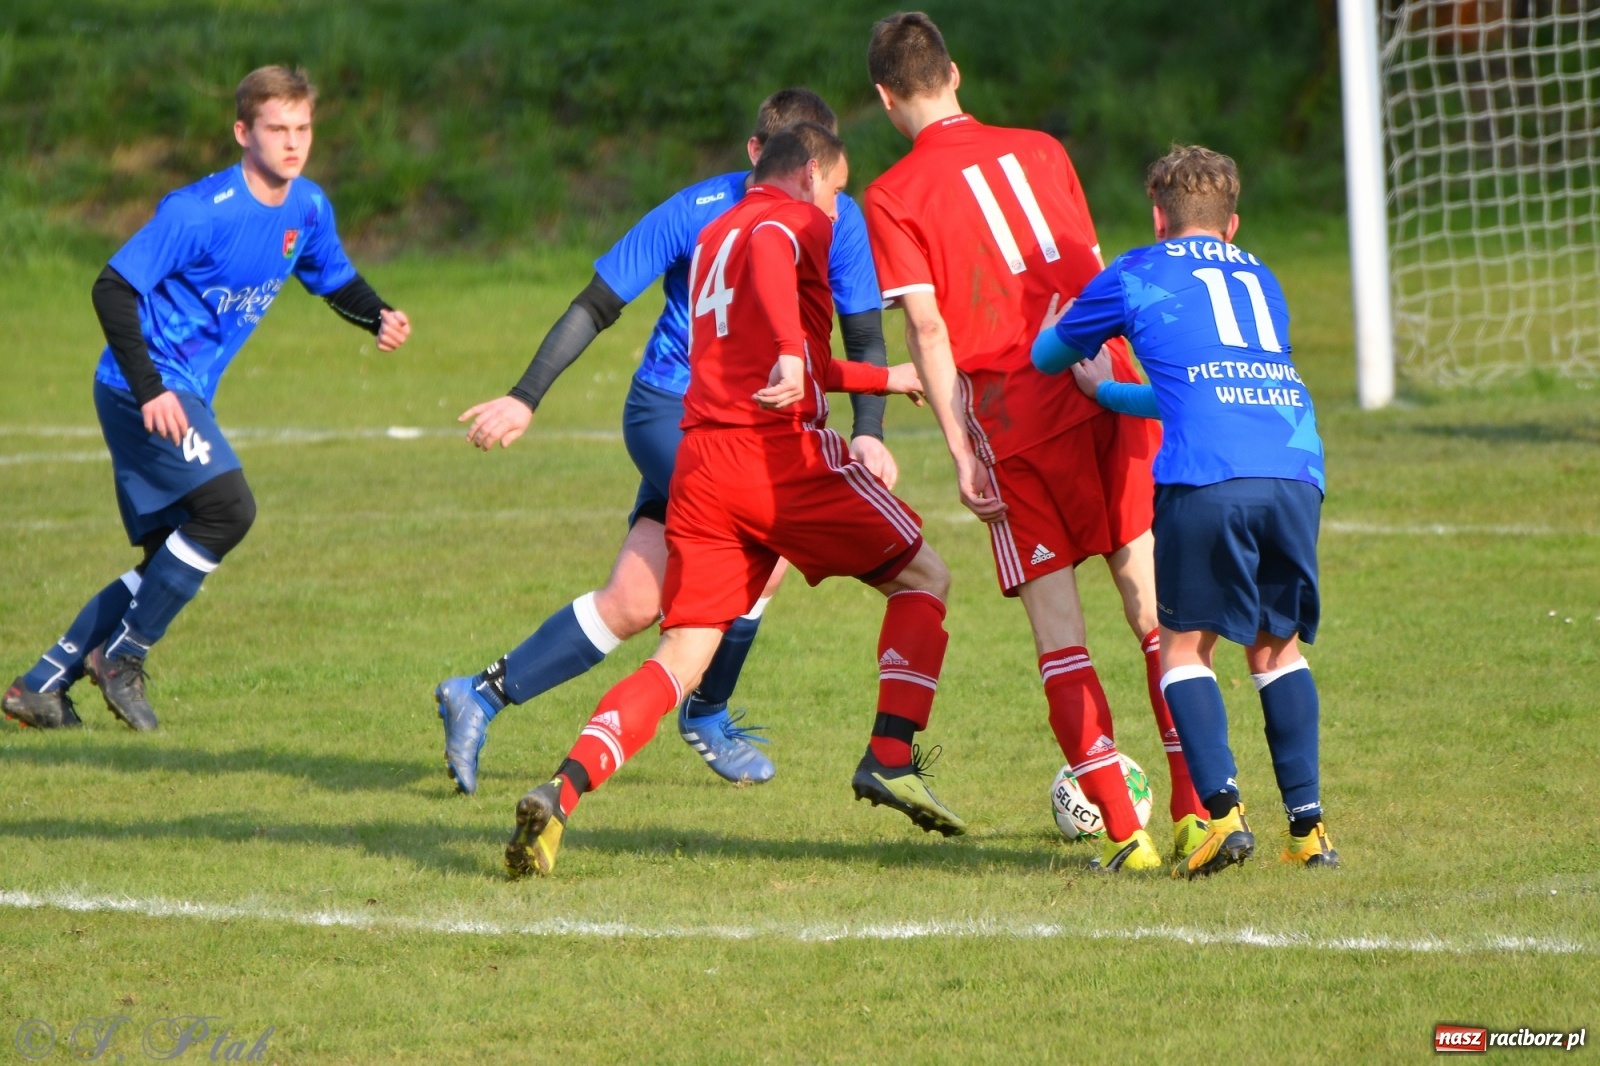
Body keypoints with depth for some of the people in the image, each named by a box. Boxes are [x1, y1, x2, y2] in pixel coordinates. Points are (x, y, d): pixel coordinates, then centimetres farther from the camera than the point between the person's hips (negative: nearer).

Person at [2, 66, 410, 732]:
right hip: (146, 391, -9)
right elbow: (113, 288, -19)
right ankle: (123, 654, -6)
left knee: (173, 562, 8)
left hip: (187, 394, 9)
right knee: (228, 508, -21)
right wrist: (149, 390, -26)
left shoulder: (308, 208, 4)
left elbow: (334, 278, 23)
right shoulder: (200, 212, -20)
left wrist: (378, 317, 1)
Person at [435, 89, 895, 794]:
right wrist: (525, 398, -15)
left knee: (634, 603, -2)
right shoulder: (698, 213, -16)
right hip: (668, 410, -4)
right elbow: (595, 307, -10)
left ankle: (480, 698, 8)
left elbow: (865, 339, -3)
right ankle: (707, 714, 0)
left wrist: (868, 433, -20)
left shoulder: (838, 223, -8)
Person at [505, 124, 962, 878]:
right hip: (782, 452, -7)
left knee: (680, 659, 3)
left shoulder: (714, 235, 27)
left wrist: (885, 379, 51)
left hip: (700, 461, 7)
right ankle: (891, 757, -1)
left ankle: (562, 792, -17)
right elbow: (768, 254, -23)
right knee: (923, 578, 12)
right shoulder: (799, 220, 4)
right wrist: (792, 351, -38)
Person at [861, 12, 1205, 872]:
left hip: (1016, 422, -3)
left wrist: (962, 453, -5)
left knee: (1058, 631, 3)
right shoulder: (1039, 151, 15)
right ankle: (1197, 809, -2)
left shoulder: (893, 196, 2)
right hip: (1110, 397, 3)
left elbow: (926, 326, -5)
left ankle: (1124, 831, -4)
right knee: (1154, 605, 5)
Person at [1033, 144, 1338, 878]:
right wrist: (1108, 392, 58)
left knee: (1184, 646, 8)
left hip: (1206, 476, -4)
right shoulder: (1262, 281, 30)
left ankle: (1223, 812, -10)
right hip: (1296, 471, 4)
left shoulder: (1138, 274, 18)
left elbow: (1047, 356, 33)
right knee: (1277, 647, 18)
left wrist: (1086, 373, 58)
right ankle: (1308, 825, 10)